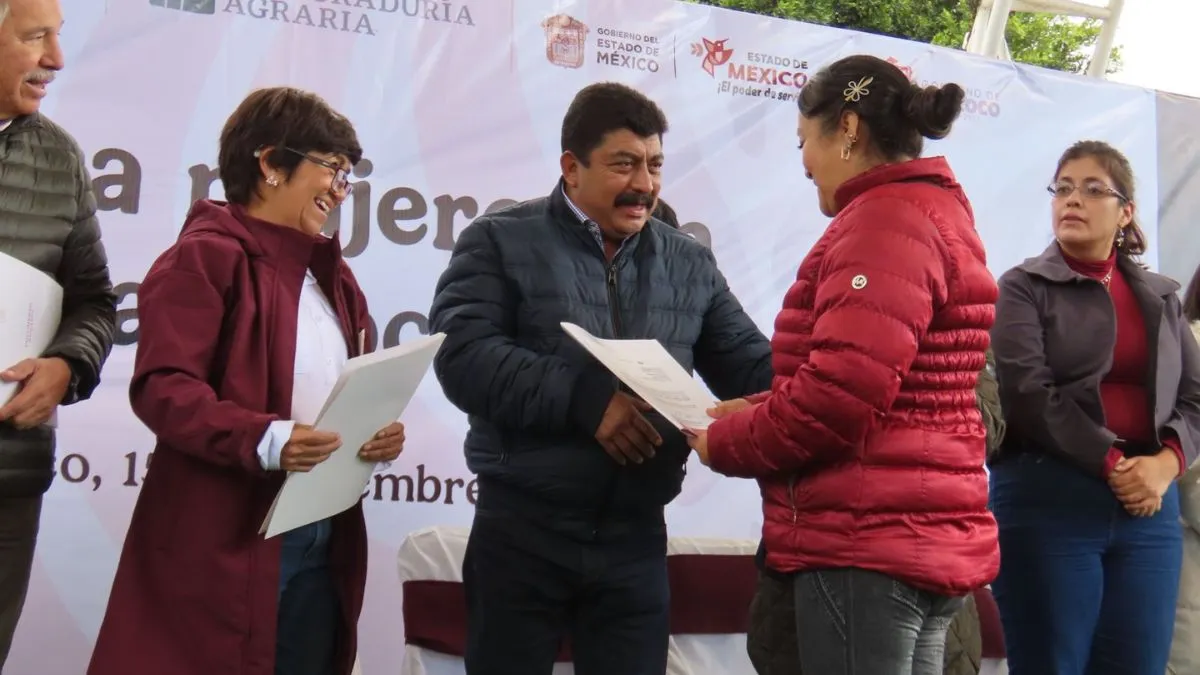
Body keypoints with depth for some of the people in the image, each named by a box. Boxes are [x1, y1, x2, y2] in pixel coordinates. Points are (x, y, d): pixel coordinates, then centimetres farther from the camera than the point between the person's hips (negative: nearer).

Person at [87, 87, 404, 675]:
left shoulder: (330, 273, 18)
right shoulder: (205, 257, -8)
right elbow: (162, 387, -17)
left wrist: (378, 430, -2)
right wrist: (264, 440, -29)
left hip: (324, 539, 8)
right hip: (226, 542, -8)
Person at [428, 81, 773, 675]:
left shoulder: (690, 264, 13)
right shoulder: (501, 242, 0)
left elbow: (751, 366, 10)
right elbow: (462, 356, -13)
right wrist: (587, 400, -21)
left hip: (636, 537, 3)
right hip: (521, 531, -3)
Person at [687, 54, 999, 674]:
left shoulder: (884, 222, -15)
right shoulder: (934, 212, 19)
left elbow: (840, 395, -23)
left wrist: (724, 442, -7)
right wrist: (756, 411, 8)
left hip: (867, 544, -10)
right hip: (925, 538, 11)